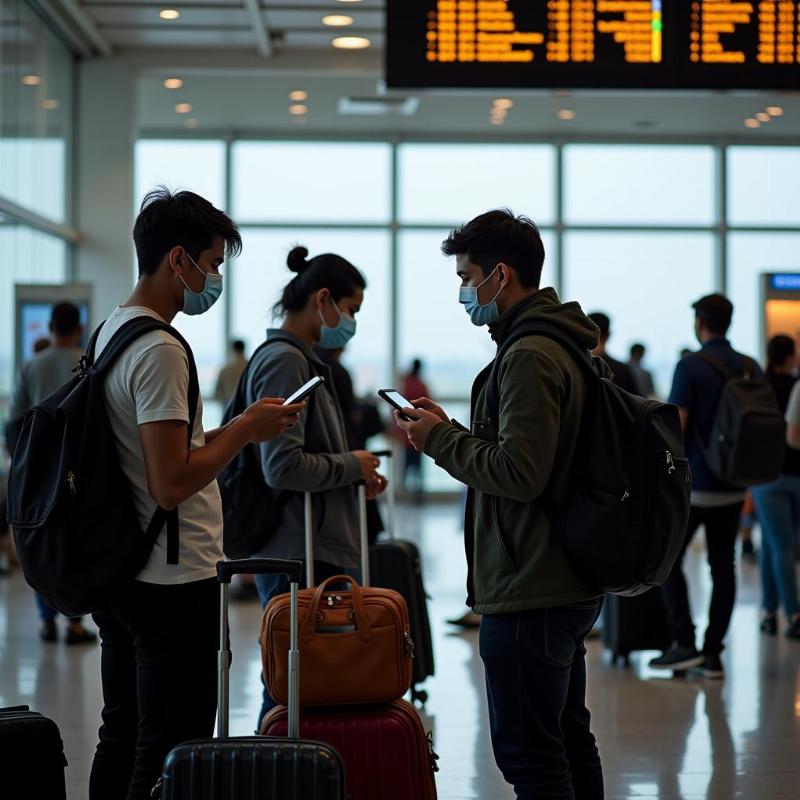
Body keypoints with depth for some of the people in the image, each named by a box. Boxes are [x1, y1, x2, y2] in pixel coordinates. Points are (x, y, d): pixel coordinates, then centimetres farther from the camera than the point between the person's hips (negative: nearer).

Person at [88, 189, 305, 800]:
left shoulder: (111, 332, 13)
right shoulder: (159, 350, -18)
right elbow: (172, 484, -23)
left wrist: (236, 429, 14)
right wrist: (246, 430, -11)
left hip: (119, 577, 10)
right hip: (172, 583, -10)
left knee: (121, 741, 16)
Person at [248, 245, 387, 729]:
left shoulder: (304, 359, 18)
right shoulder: (284, 362, -12)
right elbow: (282, 467, -21)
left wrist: (355, 477, 10)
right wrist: (351, 466, -8)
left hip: (318, 553, 10)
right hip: (298, 559, -10)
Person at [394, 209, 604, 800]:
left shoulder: (529, 358, -17)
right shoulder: (566, 347, 16)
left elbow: (520, 473, -24)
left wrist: (440, 440, -11)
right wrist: (453, 431, 12)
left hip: (528, 596, -11)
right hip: (570, 588, 11)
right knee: (569, 740, 18)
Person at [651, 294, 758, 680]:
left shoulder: (690, 365, -12)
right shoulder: (751, 369, 5)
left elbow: (676, 427, -15)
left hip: (694, 484, -5)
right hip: (733, 487, 5)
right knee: (723, 567, 8)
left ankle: (684, 644, 1)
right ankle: (713, 655, 8)